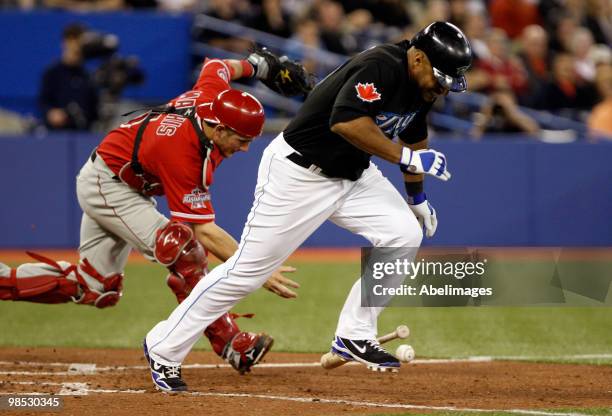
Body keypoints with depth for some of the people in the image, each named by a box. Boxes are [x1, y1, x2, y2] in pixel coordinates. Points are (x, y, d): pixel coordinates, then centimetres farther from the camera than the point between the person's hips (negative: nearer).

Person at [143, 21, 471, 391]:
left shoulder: (421, 83, 1)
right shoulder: (381, 66, -27)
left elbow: (413, 135, 20)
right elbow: (346, 122, -41)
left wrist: (417, 196, 28)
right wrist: (407, 158, -36)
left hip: (354, 174, 9)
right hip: (297, 174, -9)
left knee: (405, 233, -8)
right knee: (248, 269, -6)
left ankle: (355, 336, 2)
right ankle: (164, 349, 7)